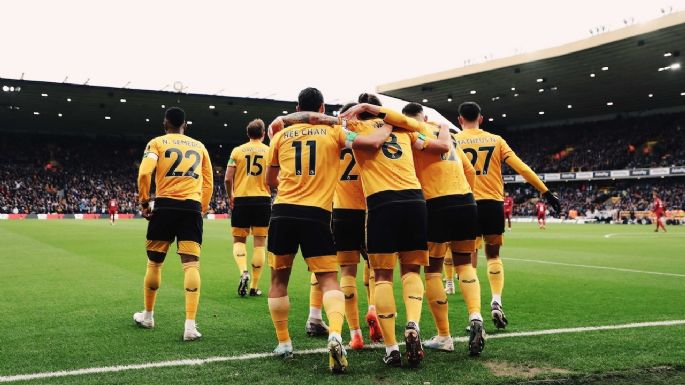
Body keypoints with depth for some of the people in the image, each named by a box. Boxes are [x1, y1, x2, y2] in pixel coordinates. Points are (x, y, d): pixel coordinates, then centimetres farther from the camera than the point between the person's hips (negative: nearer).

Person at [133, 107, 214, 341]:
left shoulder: (157, 143, 8)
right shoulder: (199, 146, 17)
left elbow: (144, 173, -8)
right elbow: (208, 183, 16)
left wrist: (144, 202, 2)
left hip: (165, 205, -1)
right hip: (192, 207, 1)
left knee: (154, 263, 15)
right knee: (191, 264, -5)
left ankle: (148, 315, 30)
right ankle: (190, 325, -15)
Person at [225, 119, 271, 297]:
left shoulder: (237, 151, 2)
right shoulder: (270, 151, 2)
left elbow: (228, 178, -2)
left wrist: (230, 197, 13)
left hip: (241, 200, 0)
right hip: (262, 200, 0)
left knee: (239, 240, 12)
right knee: (259, 243, 5)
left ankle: (243, 272, -15)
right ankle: (254, 286, 6)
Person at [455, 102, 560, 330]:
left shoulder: (452, 141, 3)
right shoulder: (496, 140, 8)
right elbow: (521, 168, 3)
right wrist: (545, 191, 7)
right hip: (493, 204, 2)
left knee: (469, 259, 5)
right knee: (493, 255, 18)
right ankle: (496, 302, 1)